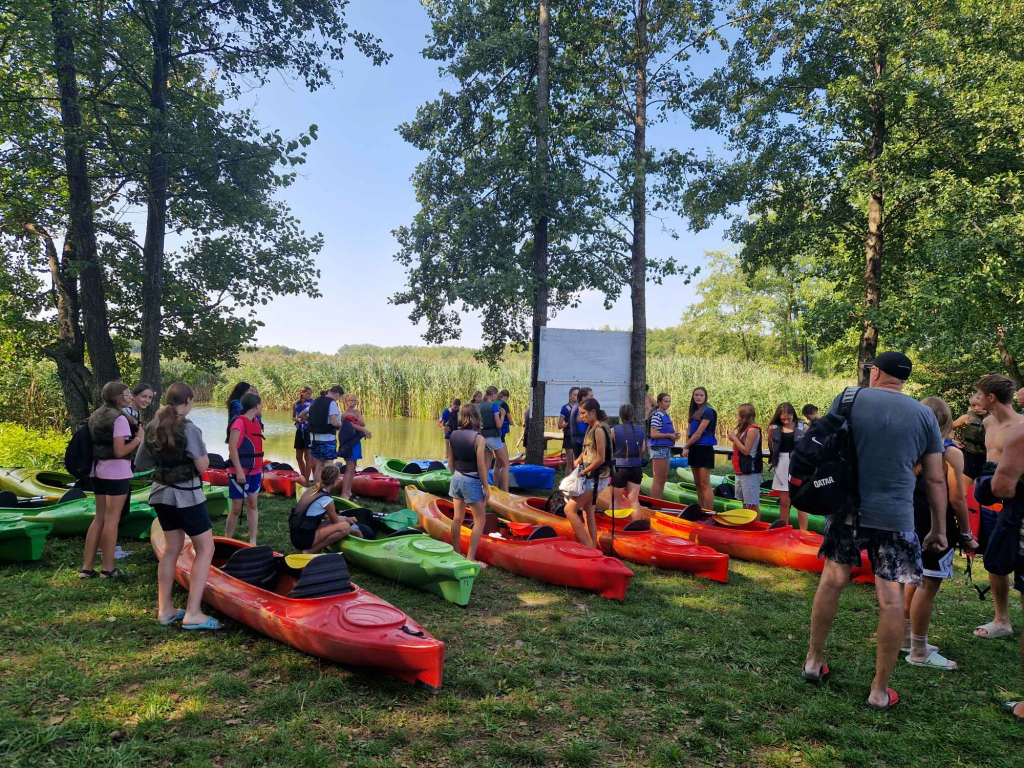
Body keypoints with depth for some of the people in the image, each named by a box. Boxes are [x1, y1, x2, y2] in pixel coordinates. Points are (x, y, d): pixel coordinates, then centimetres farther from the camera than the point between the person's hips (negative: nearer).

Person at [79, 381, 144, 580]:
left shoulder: (96, 415, 11)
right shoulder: (119, 418, -15)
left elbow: (101, 442, 15)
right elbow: (120, 451, -21)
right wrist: (138, 438, -8)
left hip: (97, 470, 8)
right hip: (116, 473, -8)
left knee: (99, 517, 14)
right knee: (111, 519, -1)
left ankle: (87, 567, 15)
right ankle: (107, 569, 6)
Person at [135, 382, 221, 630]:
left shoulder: (153, 428, 3)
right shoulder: (189, 428, -19)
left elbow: (141, 463, 11)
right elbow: (203, 466, -18)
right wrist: (200, 453, -1)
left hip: (161, 494, 8)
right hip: (187, 496, -7)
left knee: (171, 548, 19)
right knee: (205, 548, 2)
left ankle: (165, 610, 23)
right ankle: (193, 613, -2)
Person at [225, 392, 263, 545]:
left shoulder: (256, 423, 10)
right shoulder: (240, 422, -15)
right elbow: (232, 448, -19)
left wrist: (260, 469, 15)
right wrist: (239, 471, -22)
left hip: (254, 471, 7)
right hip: (241, 472, -7)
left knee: (252, 505, 7)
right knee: (236, 508, 1)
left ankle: (253, 542, 11)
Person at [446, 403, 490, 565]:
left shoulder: (453, 435, 0)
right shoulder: (478, 438, -16)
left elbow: (450, 462, 7)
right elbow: (481, 465, -16)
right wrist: (486, 487, -8)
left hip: (456, 479, 6)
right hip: (472, 481, -6)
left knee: (457, 518, 15)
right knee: (479, 521, 5)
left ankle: (456, 554, 25)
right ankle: (470, 558, 3)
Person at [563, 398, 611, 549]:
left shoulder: (599, 430, -19)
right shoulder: (591, 427, 9)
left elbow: (600, 458, -21)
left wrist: (583, 472, -13)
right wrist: (577, 461, 0)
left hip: (597, 478, -10)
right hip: (591, 477, 10)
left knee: (569, 509, -11)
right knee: (588, 512, 16)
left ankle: (586, 547, -8)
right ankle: (593, 548, 24)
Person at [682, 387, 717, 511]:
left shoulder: (708, 411, -12)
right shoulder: (694, 411, 13)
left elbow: (698, 433, -16)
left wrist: (685, 446, -8)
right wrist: (687, 448, -1)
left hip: (704, 449, -9)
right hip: (694, 449, 9)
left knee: (705, 484, -10)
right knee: (697, 483, 12)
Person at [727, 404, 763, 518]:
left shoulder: (752, 429, -13)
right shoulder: (744, 429, 14)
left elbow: (746, 450, -16)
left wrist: (734, 438, -11)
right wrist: (733, 440, 1)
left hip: (750, 471, -10)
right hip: (741, 470, 10)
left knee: (752, 504, -6)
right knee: (745, 503, 15)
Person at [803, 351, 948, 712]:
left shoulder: (849, 398, 1)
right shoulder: (924, 415, 4)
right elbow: (935, 479, 6)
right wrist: (939, 528, 14)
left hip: (847, 508, 1)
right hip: (895, 517, -1)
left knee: (832, 580, 16)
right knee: (891, 599, 6)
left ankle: (813, 661, 27)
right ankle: (880, 691, 14)